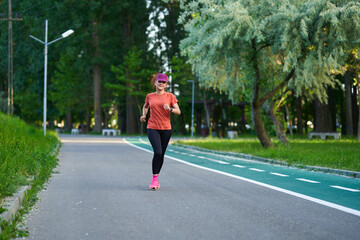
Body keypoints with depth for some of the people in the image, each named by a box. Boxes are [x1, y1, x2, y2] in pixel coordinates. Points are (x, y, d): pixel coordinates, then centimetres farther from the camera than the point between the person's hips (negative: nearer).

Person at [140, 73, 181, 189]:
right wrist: (144, 115, 7)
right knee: (158, 152, -18)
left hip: (166, 129, 1)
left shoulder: (170, 96, 3)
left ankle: (156, 178, 23)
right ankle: (154, 179, -9)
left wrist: (170, 109, -20)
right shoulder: (150, 96, 6)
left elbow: (178, 111, -1)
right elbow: (145, 106, 26)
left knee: (161, 154, 6)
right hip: (152, 128, -1)